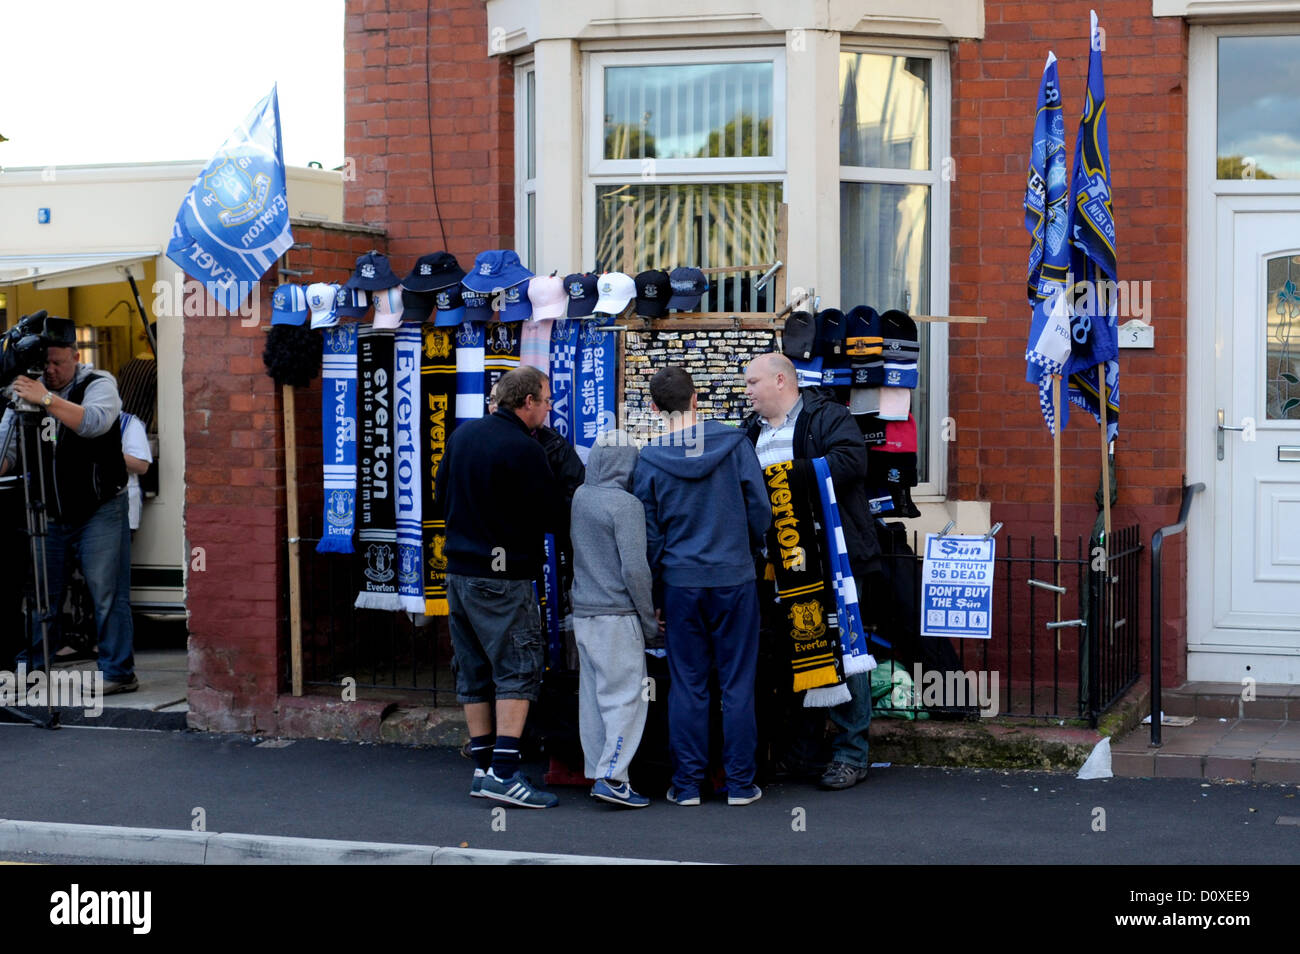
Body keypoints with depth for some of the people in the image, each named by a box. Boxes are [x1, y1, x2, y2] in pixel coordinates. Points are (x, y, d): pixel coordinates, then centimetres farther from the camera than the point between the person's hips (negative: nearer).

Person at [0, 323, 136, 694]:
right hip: (50, 512, 4)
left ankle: (119, 672, -2)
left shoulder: (99, 384, -6)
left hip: (99, 510, -4)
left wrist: (47, 399, -34)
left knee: (107, 592, -6)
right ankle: (30, 669, 15)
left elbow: (95, 422, -27)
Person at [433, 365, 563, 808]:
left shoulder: (462, 435, 8)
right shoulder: (524, 450, -16)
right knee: (518, 671, -3)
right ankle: (504, 773, -10)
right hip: (504, 577, -8)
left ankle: (483, 767, 16)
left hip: (458, 569, 8)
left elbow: (441, 497, 18)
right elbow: (549, 517, -11)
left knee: (474, 673, 12)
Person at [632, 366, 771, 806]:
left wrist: (654, 596, 10)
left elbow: (649, 536, 1)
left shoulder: (649, 460, -3)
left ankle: (687, 784, 10)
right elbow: (760, 510, -1)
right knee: (737, 684, 5)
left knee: (686, 686, 7)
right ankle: (740, 783, 9)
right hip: (734, 578, 0)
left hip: (680, 582, 0)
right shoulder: (733, 443, -4)